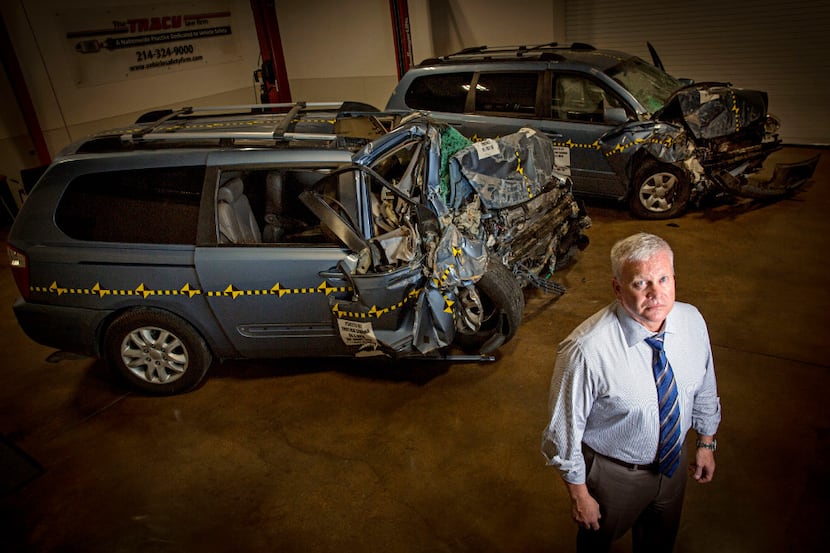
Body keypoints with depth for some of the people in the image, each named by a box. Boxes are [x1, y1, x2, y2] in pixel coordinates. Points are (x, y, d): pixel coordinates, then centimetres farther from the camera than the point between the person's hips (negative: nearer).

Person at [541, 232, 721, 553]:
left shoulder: (692, 321, -17)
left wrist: (706, 442, 12)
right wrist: (578, 494, -13)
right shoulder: (586, 350, -36)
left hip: (674, 463, 5)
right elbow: (565, 429, -23)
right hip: (614, 474, -4)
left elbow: (704, 388, 3)